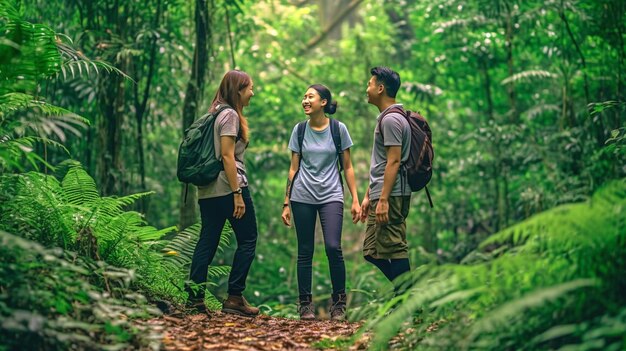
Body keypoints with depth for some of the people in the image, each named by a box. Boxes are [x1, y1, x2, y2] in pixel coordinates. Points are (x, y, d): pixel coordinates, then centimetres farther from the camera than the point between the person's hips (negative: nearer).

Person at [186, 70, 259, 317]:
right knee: (247, 240, 0)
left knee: (207, 242, 7)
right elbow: (227, 156, -17)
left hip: (208, 190, 9)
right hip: (228, 187, -9)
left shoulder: (217, 114, 19)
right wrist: (238, 194, -19)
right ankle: (234, 297, -3)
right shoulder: (230, 115, -9)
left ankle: (194, 297, 3)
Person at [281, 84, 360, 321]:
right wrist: (286, 202, 7)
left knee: (333, 247, -15)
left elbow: (347, 167, 5)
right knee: (305, 251, 2)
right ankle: (305, 304, 11)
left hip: (331, 196, -2)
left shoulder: (338, 129, 2)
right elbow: (293, 168, 10)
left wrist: (355, 200, -1)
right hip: (303, 197, 2)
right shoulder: (299, 130, 8)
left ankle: (339, 303, -2)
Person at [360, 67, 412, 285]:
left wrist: (383, 200, -22)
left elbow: (394, 161, -19)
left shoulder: (391, 119, -12)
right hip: (381, 195, 11)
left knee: (393, 250, -8)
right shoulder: (386, 118, 20)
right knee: (371, 252, 11)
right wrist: (368, 196, 23)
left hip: (390, 196, -11)